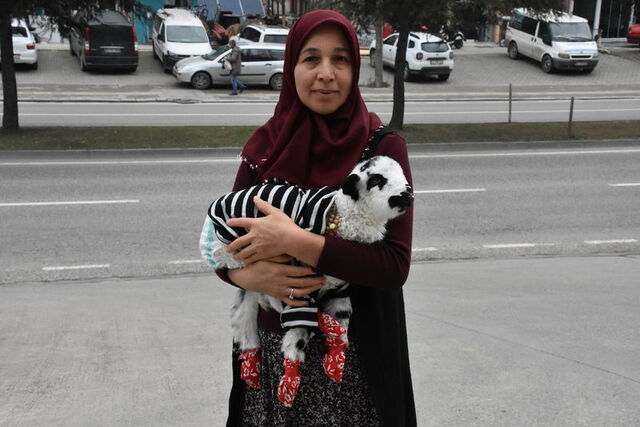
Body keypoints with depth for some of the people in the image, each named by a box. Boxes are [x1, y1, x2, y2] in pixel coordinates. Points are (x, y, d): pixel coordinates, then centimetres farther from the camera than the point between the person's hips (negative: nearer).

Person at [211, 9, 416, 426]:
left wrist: (296, 242, -25)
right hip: (273, 349, 3)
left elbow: (396, 265, -17)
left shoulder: (383, 146, -11)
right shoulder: (266, 145, -2)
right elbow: (224, 242, 4)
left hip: (355, 352, -2)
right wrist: (248, 274, -18)